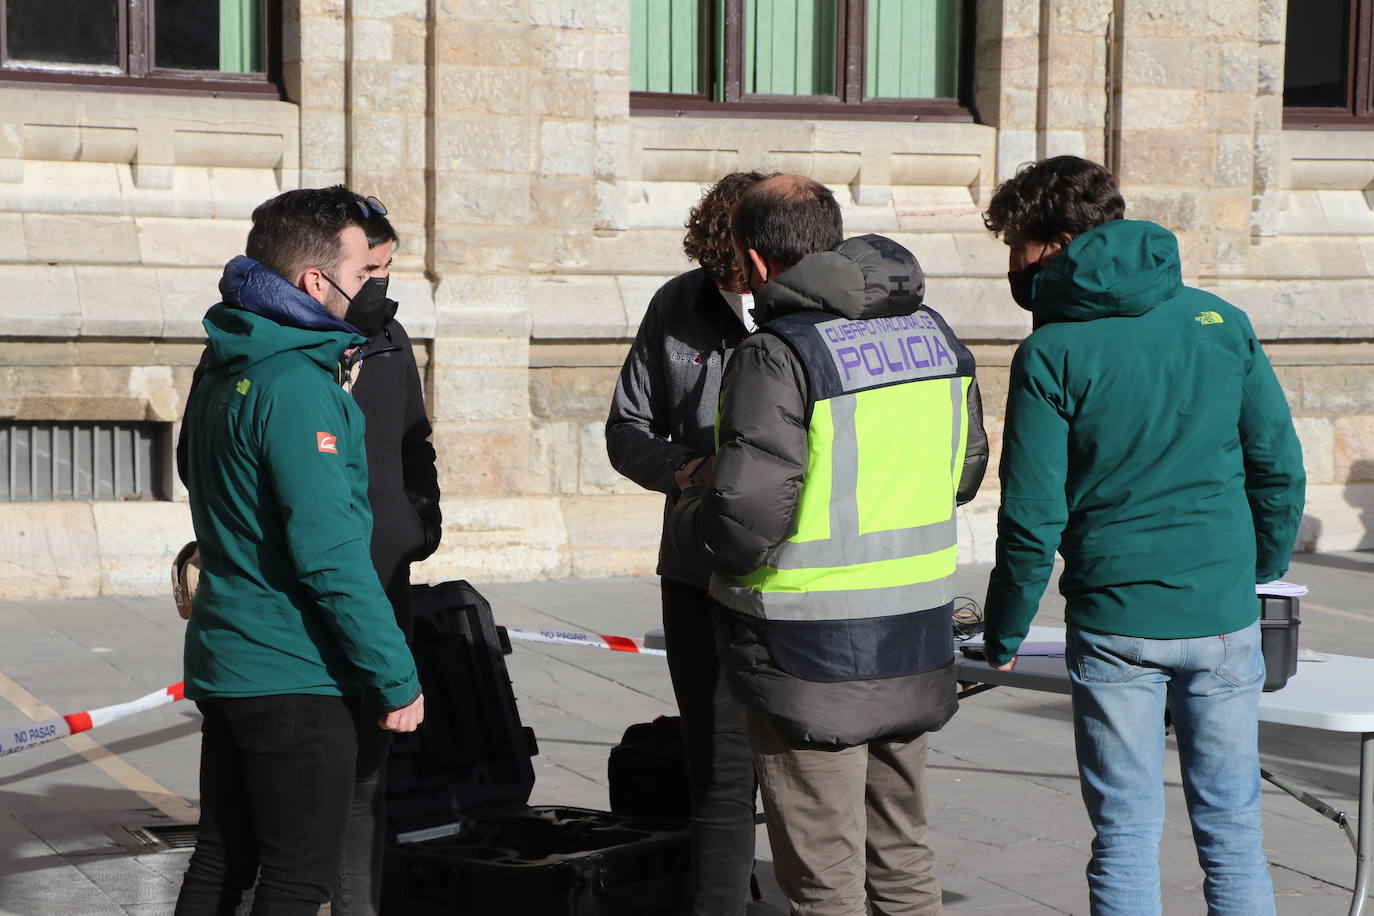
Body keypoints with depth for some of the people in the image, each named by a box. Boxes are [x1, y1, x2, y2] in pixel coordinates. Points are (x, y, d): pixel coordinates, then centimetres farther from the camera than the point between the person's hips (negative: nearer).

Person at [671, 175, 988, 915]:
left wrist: (687, 513, -3)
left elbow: (745, 522, -24)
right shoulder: (934, 334, 5)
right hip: (916, 643, 7)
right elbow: (966, 470, 17)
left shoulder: (778, 357, -18)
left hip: (811, 659, -7)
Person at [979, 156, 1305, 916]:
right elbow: (1279, 467, 5)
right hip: (1224, 614, 3)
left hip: (1116, 623, -3)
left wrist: (1004, 633, 3)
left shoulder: (1052, 355, -9)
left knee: (1125, 836, 6)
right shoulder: (1220, 320, 3)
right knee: (1231, 827, 12)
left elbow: (1033, 516, -9)